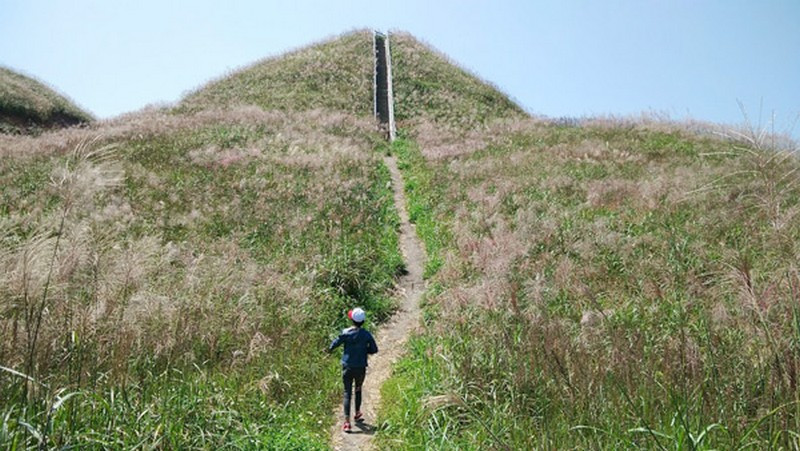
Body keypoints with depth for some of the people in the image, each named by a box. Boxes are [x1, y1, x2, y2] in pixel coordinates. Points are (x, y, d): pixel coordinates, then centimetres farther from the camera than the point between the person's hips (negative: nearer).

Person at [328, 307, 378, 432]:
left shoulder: (345, 333, -8)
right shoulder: (366, 335, -9)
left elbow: (335, 344, 3)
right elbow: (374, 349, -3)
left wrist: (330, 350, 24)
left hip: (347, 367, -1)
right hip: (361, 368, 1)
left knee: (347, 393, 1)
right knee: (358, 390, 24)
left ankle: (347, 421, -7)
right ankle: (357, 414, 37)